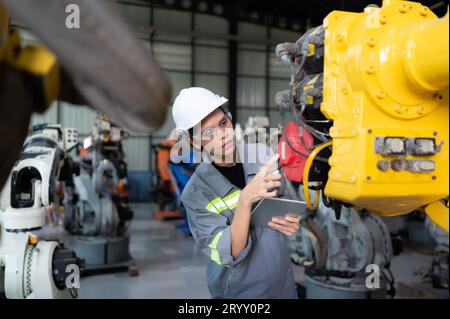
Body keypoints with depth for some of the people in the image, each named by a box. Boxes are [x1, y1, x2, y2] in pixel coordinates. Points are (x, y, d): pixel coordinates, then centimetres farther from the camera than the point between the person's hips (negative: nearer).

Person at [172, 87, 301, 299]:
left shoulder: (263, 154, -10)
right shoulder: (196, 193, -19)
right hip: (238, 291, -3)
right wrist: (246, 199, -37)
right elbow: (230, 255, -25)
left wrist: (292, 223, -14)